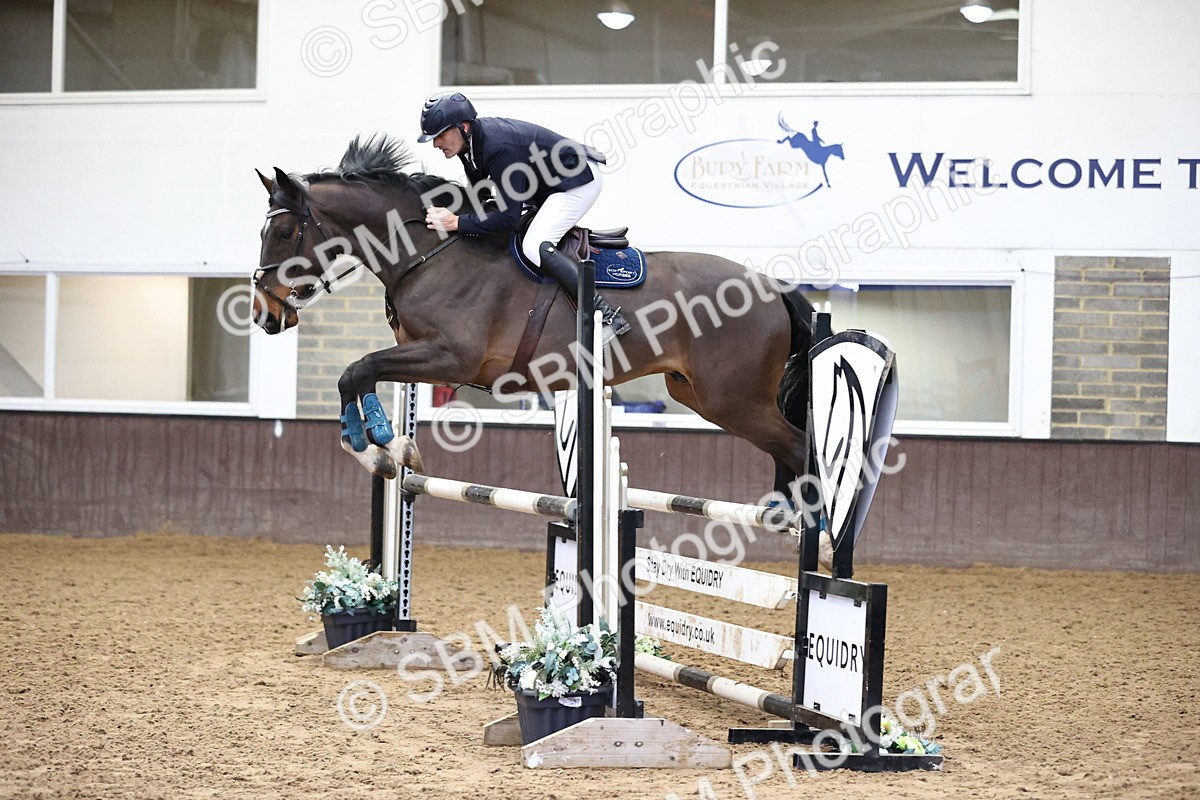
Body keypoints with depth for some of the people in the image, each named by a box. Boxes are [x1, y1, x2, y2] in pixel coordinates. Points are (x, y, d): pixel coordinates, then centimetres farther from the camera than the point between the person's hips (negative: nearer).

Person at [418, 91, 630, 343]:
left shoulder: (499, 148, -33)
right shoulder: (470, 142, -4)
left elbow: (508, 217, -33)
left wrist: (457, 222, -29)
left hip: (580, 180, -11)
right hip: (549, 185, 11)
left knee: (535, 247, -24)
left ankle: (607, 316, -23)